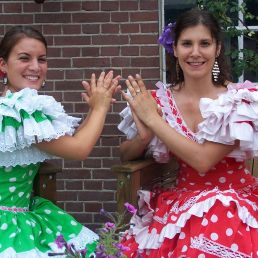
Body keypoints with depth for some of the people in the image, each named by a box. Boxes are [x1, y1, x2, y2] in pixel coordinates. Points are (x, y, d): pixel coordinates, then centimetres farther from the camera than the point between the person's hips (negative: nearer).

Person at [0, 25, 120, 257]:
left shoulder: (26, 106, 8)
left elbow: (71, 142, 13)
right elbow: (79, 149, -20)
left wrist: (96, 108, 3)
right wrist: (100, 107, -6)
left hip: (26, 213, 9)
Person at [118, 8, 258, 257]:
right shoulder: (160, 101, 1)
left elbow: (203, 159, -18)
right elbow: (125, 155, 10)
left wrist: (153, 120, -16)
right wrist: (144, 135, -12)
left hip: (231, 204, -2)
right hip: (179, 200, 3)